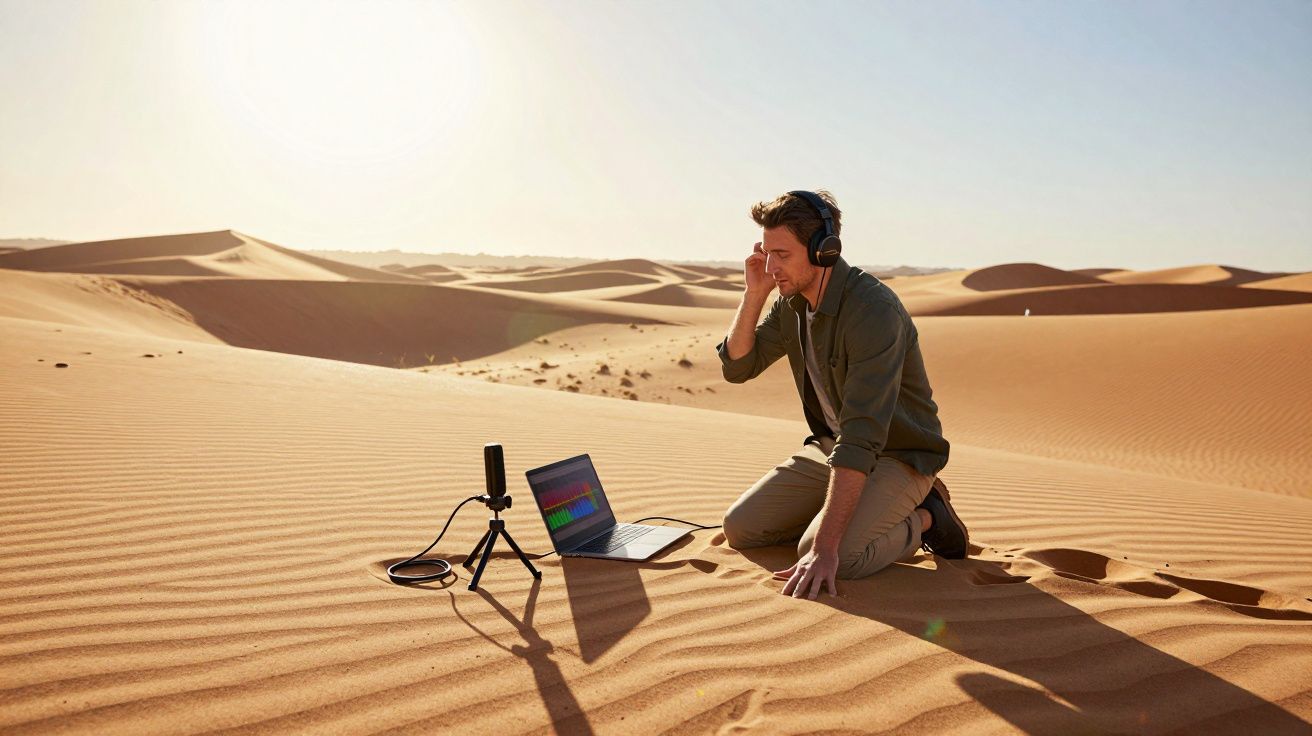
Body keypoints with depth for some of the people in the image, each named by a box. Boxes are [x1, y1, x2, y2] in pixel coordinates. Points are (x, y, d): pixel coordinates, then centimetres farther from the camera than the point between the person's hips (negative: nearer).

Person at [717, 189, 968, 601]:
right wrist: (754, 293, -13)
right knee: (739, 529, -3)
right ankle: (852, 516, 13)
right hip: (829, 446, 7)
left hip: (898, 456, -7)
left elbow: (862, 437, -36)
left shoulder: (874, 310, -30)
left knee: (822, 555, -29)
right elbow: (737, 367, 2)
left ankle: (924, 518, -1)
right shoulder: (791, 301, -3)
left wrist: (825, 547, -39)